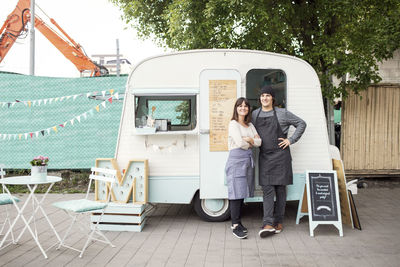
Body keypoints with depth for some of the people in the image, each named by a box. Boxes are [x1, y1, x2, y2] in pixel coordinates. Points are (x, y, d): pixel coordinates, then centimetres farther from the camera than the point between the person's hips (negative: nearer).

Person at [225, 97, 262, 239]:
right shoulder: (233, 124, -4)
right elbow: (240, 143, -14)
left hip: (248, 159, 7)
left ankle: (237, 222, 16)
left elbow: (259, 142, 9)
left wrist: (249, 140, -9)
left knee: (243, 191, 7)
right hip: (236, 159, -7)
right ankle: (235, 225, -6)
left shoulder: (250, 125, 18)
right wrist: (252, 141, 4)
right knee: (236, 192, -8)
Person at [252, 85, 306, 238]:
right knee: (267, 189, -6)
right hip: (264, 156, 2)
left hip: (281, 155, -2)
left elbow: (301, 124, 6)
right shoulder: (254, 115, 10)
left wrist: (291, 140, -2)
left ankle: (279, 222, 13)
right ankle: (268, 224, -11)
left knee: (280, 189, 3)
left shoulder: (282, 113, 1)